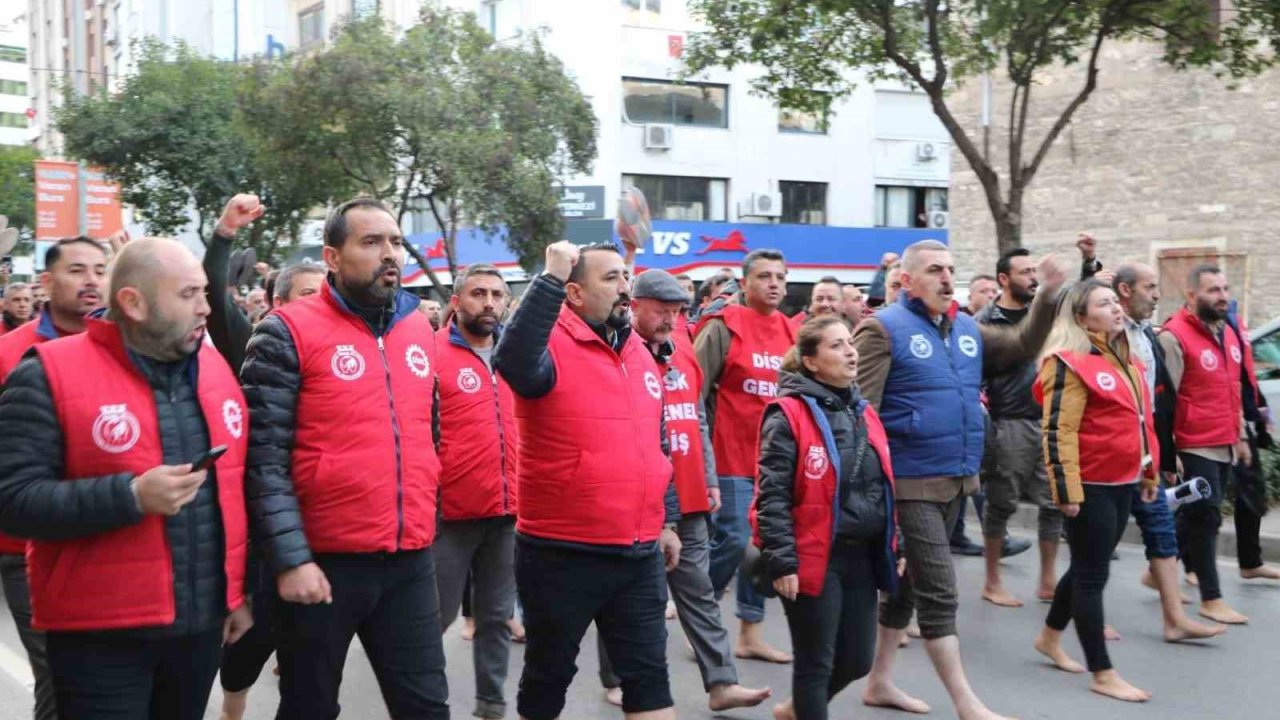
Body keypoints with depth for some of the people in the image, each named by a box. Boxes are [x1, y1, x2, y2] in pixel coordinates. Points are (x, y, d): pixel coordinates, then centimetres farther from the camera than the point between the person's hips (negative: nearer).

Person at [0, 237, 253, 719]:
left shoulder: (215, 368, 8)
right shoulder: (51, 375, -10)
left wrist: (240, 592, 13)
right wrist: (131, 496, -24)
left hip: (201, 623, 5)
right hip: (100, 636, -5)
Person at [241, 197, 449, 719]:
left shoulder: (420, 328, 10)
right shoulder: (289, 332, -8)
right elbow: (265, 457, -13)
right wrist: (289, 558, -18)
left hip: (410, 561, 5)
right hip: (323, 562, -5)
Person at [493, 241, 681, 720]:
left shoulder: (640, 354, 11)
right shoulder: (552, 346, -11)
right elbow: (512, 360, -37)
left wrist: (667, 521, 19)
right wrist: (551, 278, -34)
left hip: (639, 553, 6)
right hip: (561, 553, -6)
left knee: (648, 672, 10)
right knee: (548, 675, 11)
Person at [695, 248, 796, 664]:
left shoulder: (790, 332, 9)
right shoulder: (723, 327, -9)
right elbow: (695, 389, -10)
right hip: (732, 456, -6)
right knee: (734, 541, -6)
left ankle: (750, 634, 19)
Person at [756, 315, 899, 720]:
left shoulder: (863, 412, 12)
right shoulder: (789, 415, -11)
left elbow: (884, 486, 20)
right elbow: (772, 495, -15)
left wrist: (893, 545, 17)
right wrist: (781, 561, -19)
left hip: (862, 557, 7)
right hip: (814, 558, -7)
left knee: (857, 660, 14)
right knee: (816, 662, 3)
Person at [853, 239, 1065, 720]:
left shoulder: (967, 330, 11)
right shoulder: (884, 329, -11)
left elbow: (1024, 346, 16)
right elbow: (862, 411, -16)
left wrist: (1048, 297, 1)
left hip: (956, 480, 8)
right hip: (910, 483, -8)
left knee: (909, 585, 17)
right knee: (938, 593, -5)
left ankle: (879, 681, 30)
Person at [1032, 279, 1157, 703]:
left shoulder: (1126, 361, 14)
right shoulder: (1071, 363, -13)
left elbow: (1141, 420, 22)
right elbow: (1058, 432, -18)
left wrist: (1150, 474, 22)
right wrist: (1067, 489, -21)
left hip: (1123, 483, 9)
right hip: (1090, 486, -9)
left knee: (1089, 567, 18)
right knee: (1093, 572, -1)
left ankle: (1049, 637, 36)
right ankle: (1103, 674, 6)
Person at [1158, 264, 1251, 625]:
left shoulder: (1229, 333, 12)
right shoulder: (1174, 336, -13)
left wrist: (1241, 435, 20)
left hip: (1225, 445, 8)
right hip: (1195, 447, -8)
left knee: (1194, 515, 16)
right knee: (1206, 518, -3)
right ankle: (1211, 599, 5)